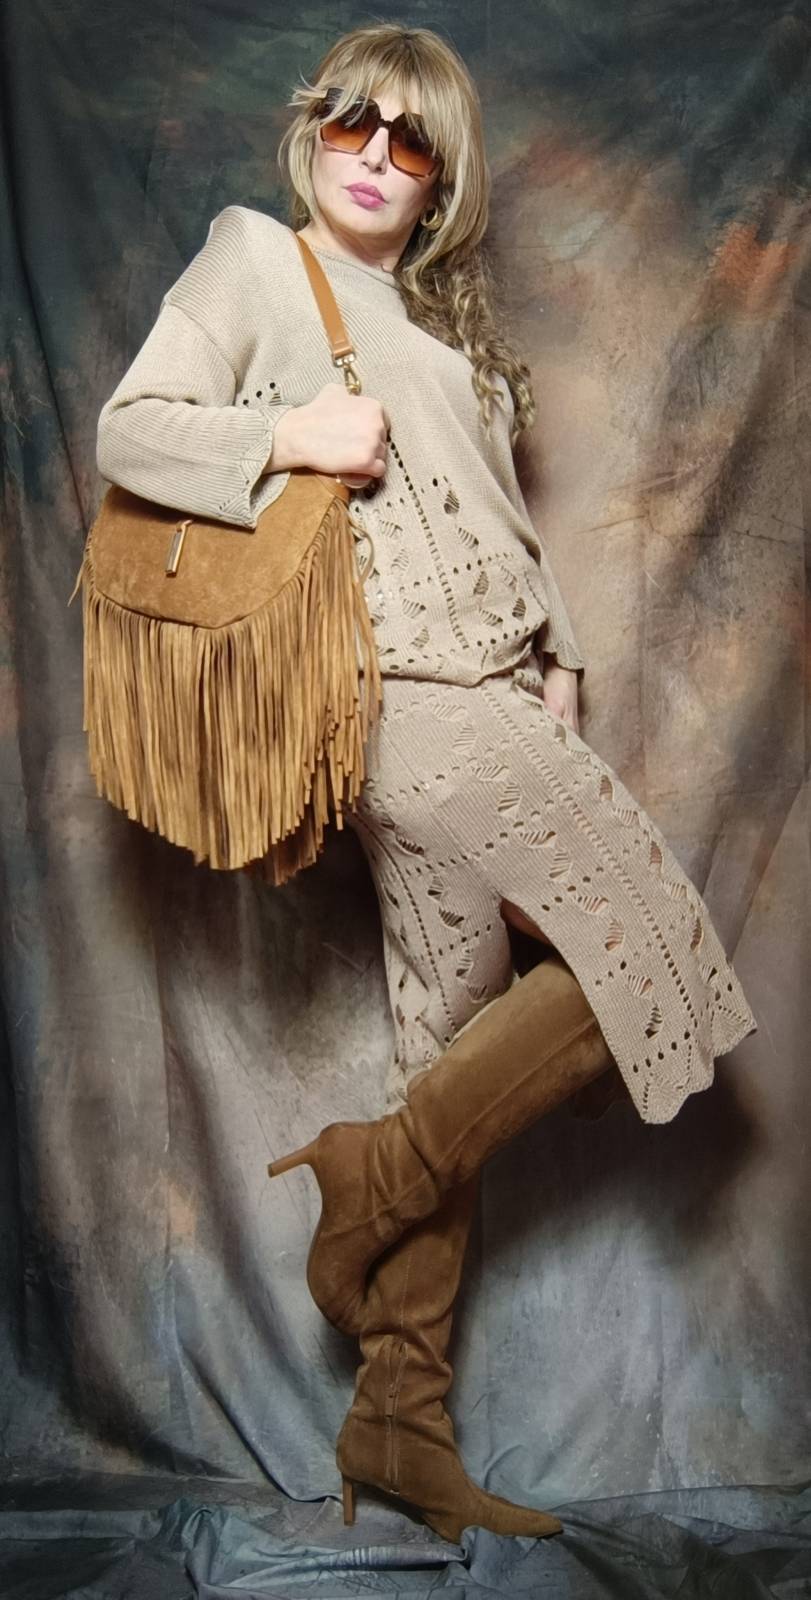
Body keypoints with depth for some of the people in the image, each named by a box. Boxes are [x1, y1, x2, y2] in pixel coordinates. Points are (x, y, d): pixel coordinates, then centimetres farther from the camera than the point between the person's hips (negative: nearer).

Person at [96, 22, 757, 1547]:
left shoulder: (443, 318, 27)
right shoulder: (251, 255, 7)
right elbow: (129, 430, -3)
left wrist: (554, 658, 8)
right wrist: (292, 433, -17)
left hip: (483, 692, 8)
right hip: (404, 688, -7)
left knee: (457, 1060, 5)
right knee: (658, 951, -12)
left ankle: (400, 1420, 12)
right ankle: (378, 1174, 1)